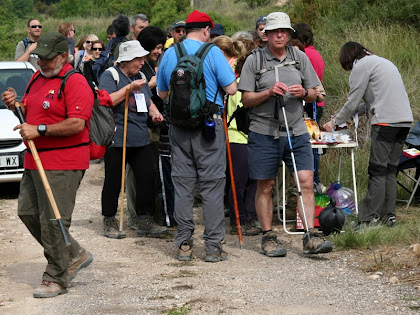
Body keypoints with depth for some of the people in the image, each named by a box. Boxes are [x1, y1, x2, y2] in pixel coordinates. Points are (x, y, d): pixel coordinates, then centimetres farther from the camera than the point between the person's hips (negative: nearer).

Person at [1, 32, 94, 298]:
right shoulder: (37, 78, 16)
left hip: (62, 165, -10)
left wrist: (39, 130, -22)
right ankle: (75, 255, 24)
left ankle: (56, 279, 5)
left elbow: (77, 124, -22)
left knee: (52, 221, -7)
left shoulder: (74, 82, -13)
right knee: (27, 212, 12)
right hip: (36, 161, 10)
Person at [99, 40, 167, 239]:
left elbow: (148, 100, 30)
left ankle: (144, 221, 12)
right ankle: (109, 222, 12)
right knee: (113, 181, 2)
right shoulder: (110, 76, -6)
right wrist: (130, 88, -21)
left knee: (147, 178, 2)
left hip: (141, 139, 7)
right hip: (116, 139, -7)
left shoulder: (140, 76, 17)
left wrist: (154, 112, 9)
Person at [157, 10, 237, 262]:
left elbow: (162, 93, 15)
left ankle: (184, 244, 10)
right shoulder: (212, 52, -8)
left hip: (178, 126, 4)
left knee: (182, 184, 8)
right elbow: (231, 88, -10)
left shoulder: (169, 54, 6)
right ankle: (213, 246, 1)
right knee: (212, 184, 1)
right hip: (209, 125, -4)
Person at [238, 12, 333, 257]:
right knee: (265, 187, 4)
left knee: (307, 182, -8)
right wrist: (269, 92, -16)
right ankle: (268, 237, 16)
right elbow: (246, 99, -1)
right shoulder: (254, 60, 2)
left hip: (297, 131, 2)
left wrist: (303, 92, -8)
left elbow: (314, 94, 13)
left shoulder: (301, 58, 10)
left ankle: (310, 237, -5)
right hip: (264, 133, -2)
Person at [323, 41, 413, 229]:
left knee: (377, 171, -7)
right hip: (404, 119, 9)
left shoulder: (361, 66, -1)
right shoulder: (381, 61, 26)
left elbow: (353, 102, -2)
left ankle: (369, 218, -7)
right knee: (390, 170, 11)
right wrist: (348, 115, 26)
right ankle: (389, 215, 12)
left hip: (386, 120, -8)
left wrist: (335, 122, 11)